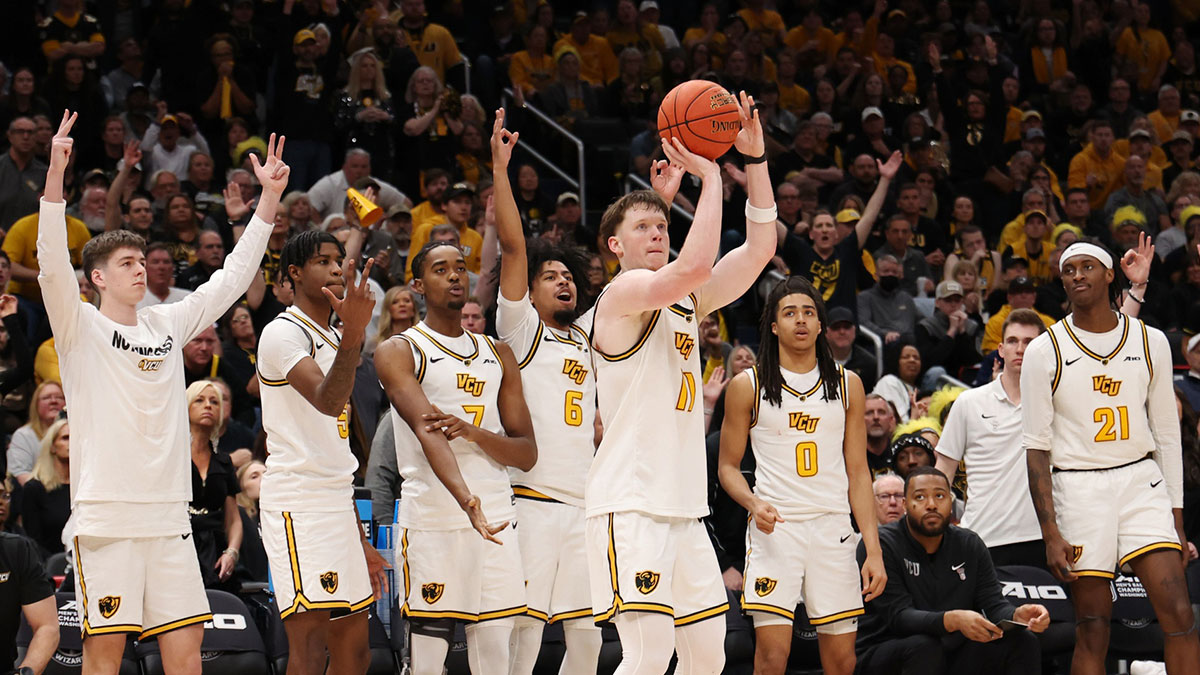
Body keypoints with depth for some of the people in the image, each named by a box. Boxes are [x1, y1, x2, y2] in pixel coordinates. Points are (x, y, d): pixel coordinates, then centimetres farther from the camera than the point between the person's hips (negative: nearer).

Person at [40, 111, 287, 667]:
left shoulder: (167, 325, 15)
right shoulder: (80, 328, 0)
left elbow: (232, 278, 18)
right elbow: (53, 265, -15)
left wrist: (269, 197, 12)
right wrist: (55, 174, -26)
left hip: (168, 513, 5)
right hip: (105, 515, -5)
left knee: (186, 652, 3)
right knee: (104, 651, -4)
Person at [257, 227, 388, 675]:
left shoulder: (332, 340, 20)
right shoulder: (284, 333, -8)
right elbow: (327, 401, -27)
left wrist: (359, 539, 23)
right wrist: (352, 335, -43)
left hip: (337, 504, 9)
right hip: (297, 504, -9)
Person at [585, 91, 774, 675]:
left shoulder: (687, 302, 17)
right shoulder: (622, 293, -6)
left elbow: (758, 249, 12)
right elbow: (696, 263, -23)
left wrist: (754, 157, 3)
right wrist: (709, 174, -14)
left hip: (682, 508, 9)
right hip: (629, 505, -9)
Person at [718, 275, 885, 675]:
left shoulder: (847, 385, 11)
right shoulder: (748, 386, 4)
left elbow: (858, 472, 11)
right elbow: (728, 466, 9)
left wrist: (874, 550, 3)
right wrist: (753, 503, -13)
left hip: (833, 528, 2)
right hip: (775, 527, -2)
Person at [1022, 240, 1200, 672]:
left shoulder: (1151, 342, 7)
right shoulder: (1045, 351, 0)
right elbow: (1037, 447, -1)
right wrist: (1050, 533, -9)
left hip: (1142, 480, 2)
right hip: (1079, 487, -2)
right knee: (1092, 629, -2)